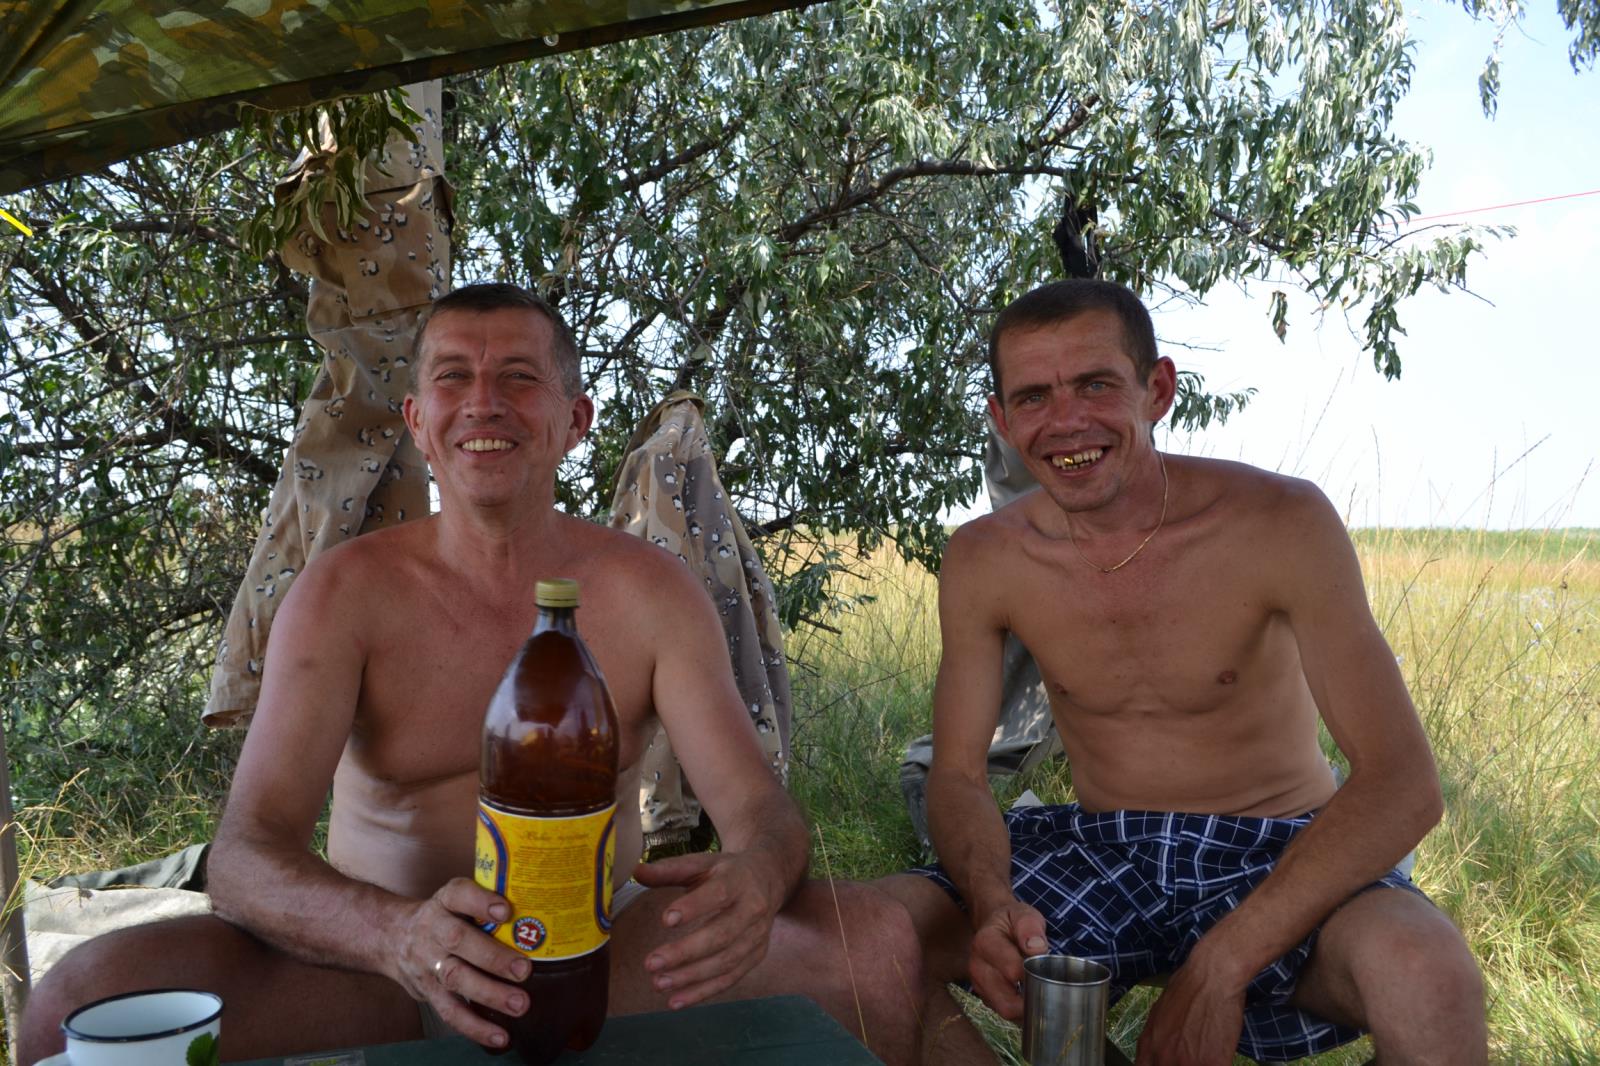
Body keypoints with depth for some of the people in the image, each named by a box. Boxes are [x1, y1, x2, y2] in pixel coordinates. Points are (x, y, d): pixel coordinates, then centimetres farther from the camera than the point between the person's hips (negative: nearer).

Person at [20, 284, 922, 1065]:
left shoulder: (648, 592, -3)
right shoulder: (346, 593, -6)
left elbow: (763, 811, -8)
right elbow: (246, 857, -14)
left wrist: (751, 880, -34)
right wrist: (399, 935, -37)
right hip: (387, 972, 0)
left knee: (880, 941, -20)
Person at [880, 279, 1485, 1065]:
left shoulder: (1281, 522, -16)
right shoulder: (982, 562, -7)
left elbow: (1402, 784, -19)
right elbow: (958, 772, -2)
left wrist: (1221, 968, -27)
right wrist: (992, 906, -25)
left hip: (1273, 857, -2)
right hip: (1097, 855, 3)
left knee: (1428, 978, -34)